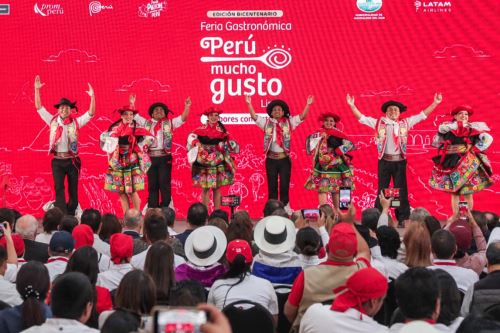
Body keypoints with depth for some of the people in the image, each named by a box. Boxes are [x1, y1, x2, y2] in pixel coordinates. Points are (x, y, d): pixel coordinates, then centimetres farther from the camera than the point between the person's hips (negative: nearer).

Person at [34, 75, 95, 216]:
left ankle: (71, 216, 15)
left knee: (73, 190, 6)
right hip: (57, 161, 0)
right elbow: (39, 107, 4)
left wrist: (92, 96, -17)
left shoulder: (76, 122, 2)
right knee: (59, 189, -5)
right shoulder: (52, 121, 5)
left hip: (72, 160, 0)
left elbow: (91, 113, -5)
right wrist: (36, 89, -4)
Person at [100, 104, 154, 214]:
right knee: (121, 192, 3)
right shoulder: (115, 128, 6)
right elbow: (104, 138, 12)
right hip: (118, 164, 3)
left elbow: (149, 138, -4)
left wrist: (138, 147, -3)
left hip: (131, 163, -3)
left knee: (132, 191, -8)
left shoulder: (136, 129, -3)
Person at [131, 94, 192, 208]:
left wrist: (187, 107, -11)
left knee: (164, 183, -3)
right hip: (150, 157, 2)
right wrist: (132, 104, 9)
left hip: (164, 157, -2)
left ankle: (165, 208, 2)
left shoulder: (169, 123, 10)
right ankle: (152, 209, 11)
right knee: (152, 184, 7)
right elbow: (135, 116, 18)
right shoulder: (147, 123, 15)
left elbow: (183, 118, 2)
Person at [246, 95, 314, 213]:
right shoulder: (266, 122, 6)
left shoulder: (289, 122, 4)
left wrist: (308, 105, -14)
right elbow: (254, 116, 0)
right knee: (272, 185, 6)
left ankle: (285, 206, 12)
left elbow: (302, 116, -2)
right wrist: (249, 104, -9)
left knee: (284, 184, 3)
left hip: (284, 159, -1)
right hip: (271, 159, 1)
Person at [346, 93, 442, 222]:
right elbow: (362, 118, 4)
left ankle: (403, 219, 7)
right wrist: (352, 105, -6)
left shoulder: (405, 123, 8)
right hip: (384, 161, 0)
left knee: (401, 190, 3)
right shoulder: (379, 123, 5)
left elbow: (422, 115, 9)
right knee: (382, 190, 5)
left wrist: (435, 103, 3)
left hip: (399, 161, 1)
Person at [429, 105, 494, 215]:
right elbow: (441, 128, -14)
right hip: (451, 164, 2)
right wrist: (459, 124, -9)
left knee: (468, 192, -2)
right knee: (454, 192, 3)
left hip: (468, 165, -2)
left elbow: (488, 139, -5)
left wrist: (475, 150, -9)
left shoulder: (473, 128, 1)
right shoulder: (449, 127, 7)